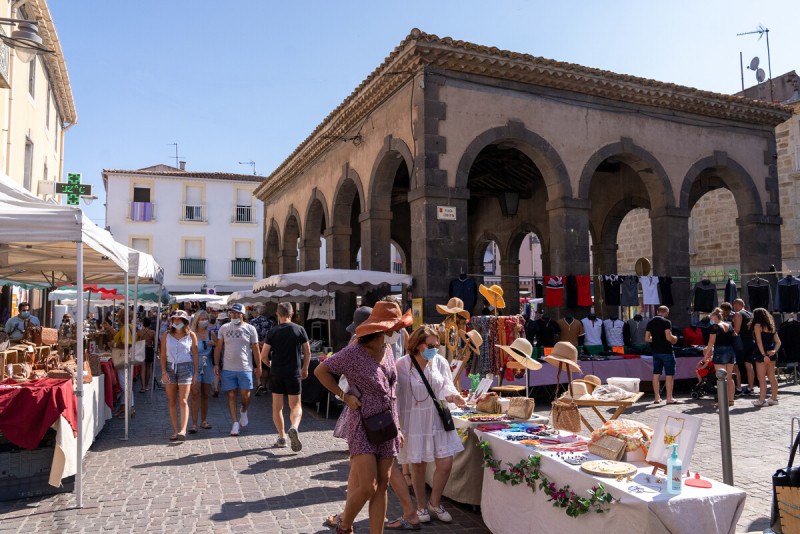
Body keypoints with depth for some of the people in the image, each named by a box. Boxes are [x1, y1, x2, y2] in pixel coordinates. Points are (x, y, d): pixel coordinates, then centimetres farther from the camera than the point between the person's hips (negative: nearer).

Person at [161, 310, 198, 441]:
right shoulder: (166, 336, 6)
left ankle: (183, 430, -17)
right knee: (171, 402, 3)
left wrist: (195, 373, 1)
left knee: (183, 401, -11)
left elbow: (195, 355, 4)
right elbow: (163, 355, 6)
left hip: (185, 367, -3)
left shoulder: (191, 335, 2)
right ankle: (175, 431, 8)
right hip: (170, 368, 3)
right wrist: (164, 372, -4)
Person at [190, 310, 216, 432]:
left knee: (205, 395, 10)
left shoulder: (210, 334, 9)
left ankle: (203, 421, 22)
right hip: (195, 367, -4)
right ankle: (194, 423, -9)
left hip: (208, 367, 4)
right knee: (195, 394, -12)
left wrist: (214, 343, -3)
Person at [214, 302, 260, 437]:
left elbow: (255, 349, 5)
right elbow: (218, 348, 10)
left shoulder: (250, 329, 2)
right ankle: (235, 423, 11)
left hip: (245, 369, -1)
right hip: (228, 369, 1)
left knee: (245, 396, 0)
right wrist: (216, 364, 2)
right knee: (231, 395, 3)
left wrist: (258, 367, 4)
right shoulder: (224, 328, 6)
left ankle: (243, 413, 31)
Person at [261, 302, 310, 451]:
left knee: (277, 407, 13)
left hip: (276, 373, 1)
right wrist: (305, 369, 17)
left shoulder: (273, 332, -4)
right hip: (294, 373, 0)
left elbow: (263, 356, -3)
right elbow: (307, 352, 3)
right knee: (296, 405, 8)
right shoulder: (300, 330, -3)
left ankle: (282, 437, 15)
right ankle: (294, 427, -18)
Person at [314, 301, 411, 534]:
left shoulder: (387, 351, 10)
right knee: (367, 487, -8)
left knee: (382, 487, 7)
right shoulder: (353, 352, -11)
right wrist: (344, 396, -8)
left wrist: (396, 427, 18)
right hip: (363, 427, -6)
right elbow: (320, 371, -2)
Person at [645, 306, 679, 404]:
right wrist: (674, 339, 0)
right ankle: (669, 398, 3)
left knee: (656, 374, 9)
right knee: (669, 375, 1)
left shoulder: (650, 323, 8)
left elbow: (647, 338, 9)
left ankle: (657, 397, 12)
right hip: (667, 352, -6)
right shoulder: (666, 322, -12)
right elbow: (669, 337, -20)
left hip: (656, 352, 6)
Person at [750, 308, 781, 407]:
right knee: (772, 377, 14)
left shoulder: (757, 325, -5)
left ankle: (762, 400, -6)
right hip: (771, 353, 7)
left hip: (762, 353, -7)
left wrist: (764, 355, -15)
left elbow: (759, 342, -13)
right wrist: (774, 350, -3)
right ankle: (774, 398, 21)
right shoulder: (771, 326, 16)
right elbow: (778, 342, 10)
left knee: (761, 377, -5)